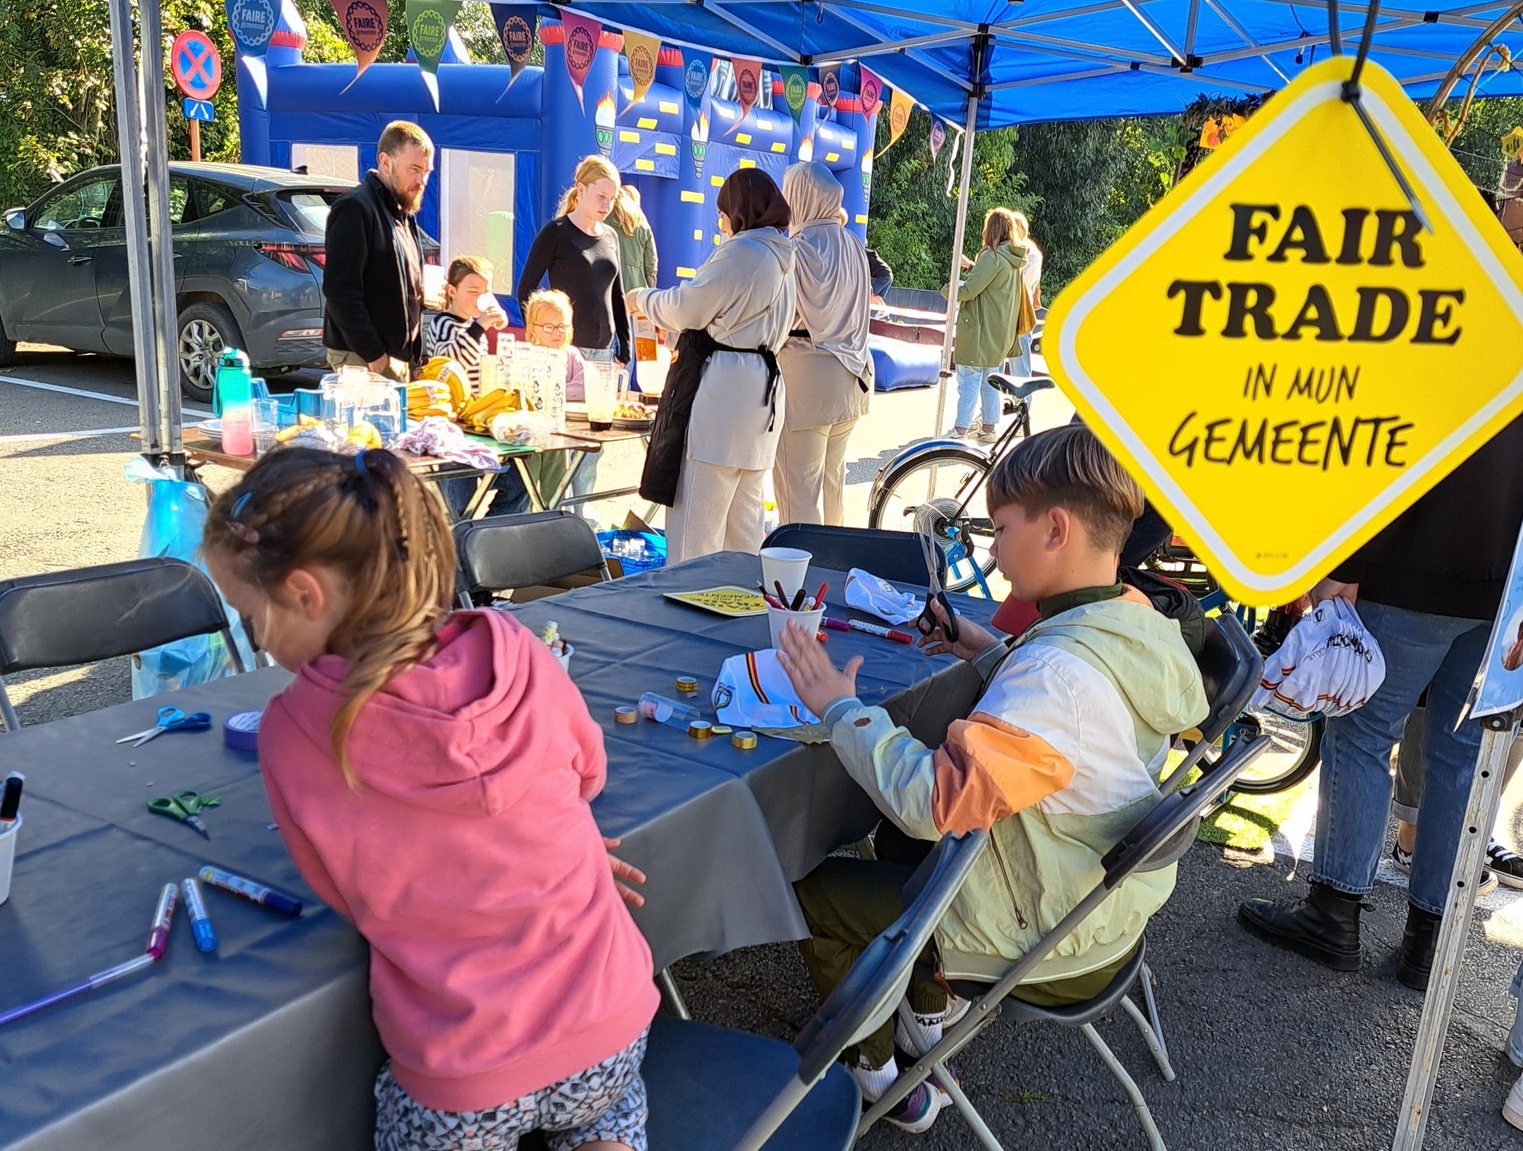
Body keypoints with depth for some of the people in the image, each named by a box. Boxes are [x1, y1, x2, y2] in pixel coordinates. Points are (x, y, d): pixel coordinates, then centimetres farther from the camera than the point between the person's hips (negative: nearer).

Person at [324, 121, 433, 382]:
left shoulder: (404, 212, 17)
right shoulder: (355, 208, -10)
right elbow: (339, 289, -17)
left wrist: (414, 355, 13)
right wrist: (374, 356, -19)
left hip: (401, 356, 8)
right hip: (362, 359, -8)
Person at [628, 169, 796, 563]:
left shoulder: (740, 252, -11)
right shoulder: (782, 258, 18)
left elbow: (686, 307, -6)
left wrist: (644, 299, 11)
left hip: (722, 388, -10)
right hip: (763, 386, 10)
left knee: (695, 521, -7)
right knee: (744, 518, 16)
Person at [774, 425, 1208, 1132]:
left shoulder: (1056, 670, -34)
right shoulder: (1140, 626, -6)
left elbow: (935, 799, -37)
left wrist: (842, 709, -26)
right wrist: (994, 657, 4)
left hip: (1047, 944, -9)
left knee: (814, 890, 6)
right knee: (902, 839, 28)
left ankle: (873, 1073, 22)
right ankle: (933, 1008, 38)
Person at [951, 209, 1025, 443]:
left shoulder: (992, 256, -17)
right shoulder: (1013, 259, 10)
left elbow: (969, 290, -19)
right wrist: (970, 265, 24)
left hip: (980, 330, -9)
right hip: (1001, 332, 9)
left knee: (969, 380, -5)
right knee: (989, 380, 16)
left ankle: (961, 429, -4)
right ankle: (990, 427, 21)